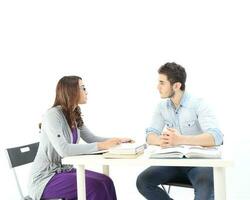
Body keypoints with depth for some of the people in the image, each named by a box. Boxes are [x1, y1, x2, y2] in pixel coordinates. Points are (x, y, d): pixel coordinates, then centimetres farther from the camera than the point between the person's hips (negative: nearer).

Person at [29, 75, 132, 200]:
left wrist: (117, 140, -3)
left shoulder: (75, 115, 7)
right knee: (96, 186, -22)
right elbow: (64, 150, -32)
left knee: (105, 181, -13)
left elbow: (91, 138, 12)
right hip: (45, 177, -8)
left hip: (63, 170, 8)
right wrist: (101, 146, -34)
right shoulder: (53, 115, -20)